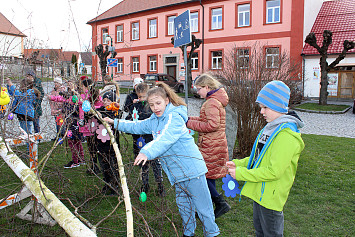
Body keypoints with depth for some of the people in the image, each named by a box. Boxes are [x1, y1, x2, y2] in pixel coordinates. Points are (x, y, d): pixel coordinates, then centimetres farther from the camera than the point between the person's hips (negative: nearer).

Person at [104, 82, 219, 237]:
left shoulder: (175, 117, -17)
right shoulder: (154, 120, 11)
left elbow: (165, 139, -33)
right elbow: (137, 127, 26)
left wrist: (147, 152, -46)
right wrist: (116, 122, 25)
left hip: (192, 170, -8)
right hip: (177, 173, 8)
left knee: (203, 206, 3)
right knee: (183, 206, 20)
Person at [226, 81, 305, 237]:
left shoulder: (287, 135, -25)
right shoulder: (272, 127, 6)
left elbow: (273, 171, -28)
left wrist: (241, 174, -22)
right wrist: (238, 164, 3)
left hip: (271, 196, -9)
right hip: (260, 192, 9)